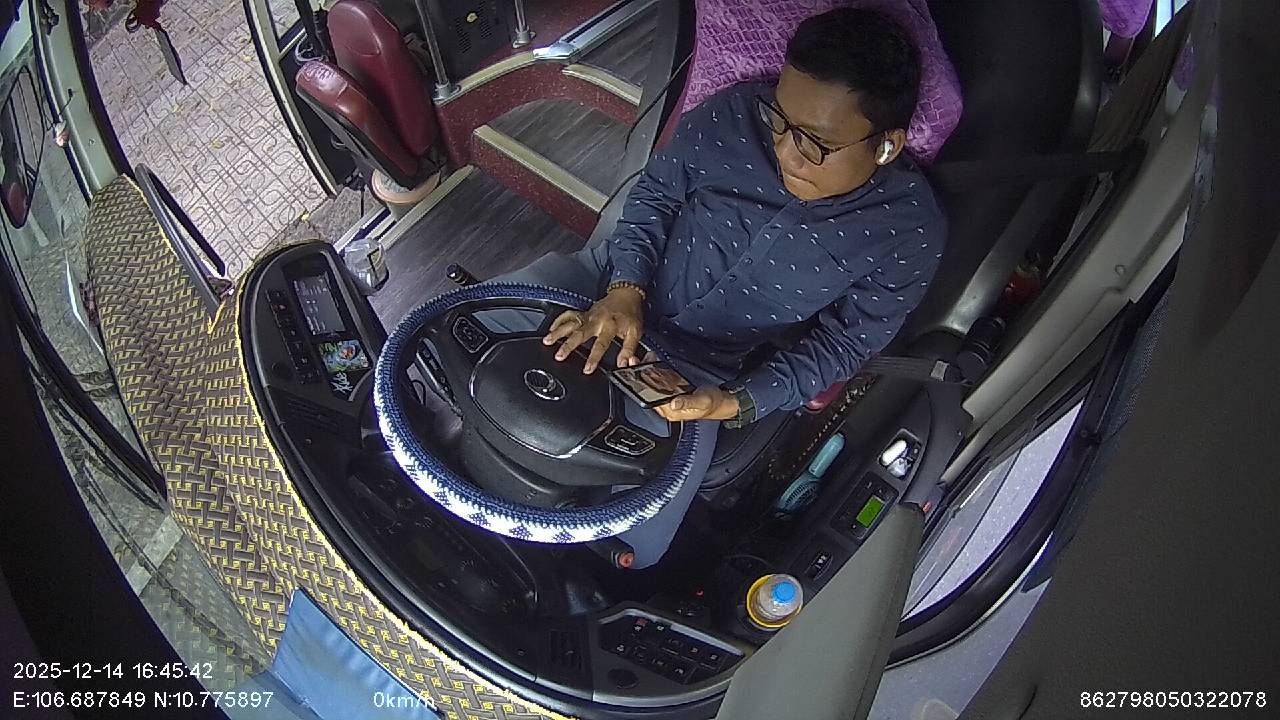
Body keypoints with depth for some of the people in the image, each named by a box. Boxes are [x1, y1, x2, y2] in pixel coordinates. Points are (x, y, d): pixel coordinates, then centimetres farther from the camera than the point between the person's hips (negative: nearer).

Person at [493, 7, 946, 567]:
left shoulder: (911, 233, -17)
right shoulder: (737, 115, -16)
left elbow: (840, 343, -8)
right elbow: (655, 192, -2)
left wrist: (736, 404, -23)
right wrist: (626, 288, -20)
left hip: (699, 367, -1)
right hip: (615, 279, 2)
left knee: (633, 546, -17)